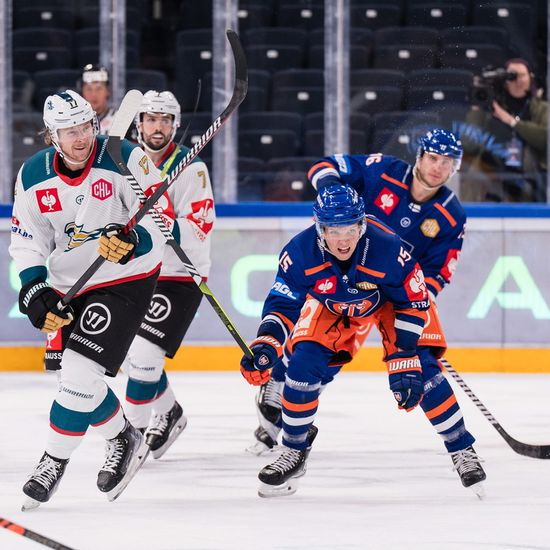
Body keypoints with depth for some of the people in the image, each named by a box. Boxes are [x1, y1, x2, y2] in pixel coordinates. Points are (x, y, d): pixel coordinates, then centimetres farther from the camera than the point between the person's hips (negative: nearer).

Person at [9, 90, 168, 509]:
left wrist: (131, 240, -34)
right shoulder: (33, 176, -4)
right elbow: (27, 240, 4)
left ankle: (54, 460, 0)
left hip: (125, 281, -6)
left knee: (81, 372, -16)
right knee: (73, 374, 9)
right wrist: (35, 293, -8)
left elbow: (159, 219, -14)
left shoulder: (125, 160, -17)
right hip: (68, 283, 6)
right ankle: (122, 439, 31)